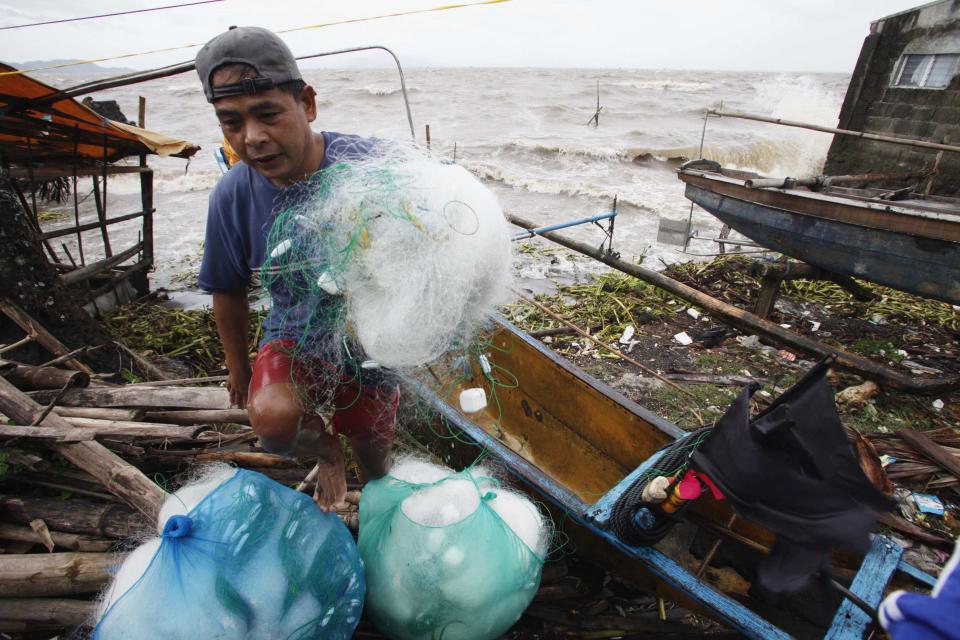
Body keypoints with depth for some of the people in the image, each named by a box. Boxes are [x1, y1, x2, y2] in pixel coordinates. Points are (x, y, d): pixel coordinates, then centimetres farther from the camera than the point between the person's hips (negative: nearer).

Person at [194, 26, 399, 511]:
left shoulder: (366, 163, -25)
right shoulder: (233, 194, -15)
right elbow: (228, 291, 1)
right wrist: (238, 367, 11)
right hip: (294, 334, 1)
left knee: (373, 449, 16)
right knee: (272, 417, -29)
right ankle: (324, 448, 11)